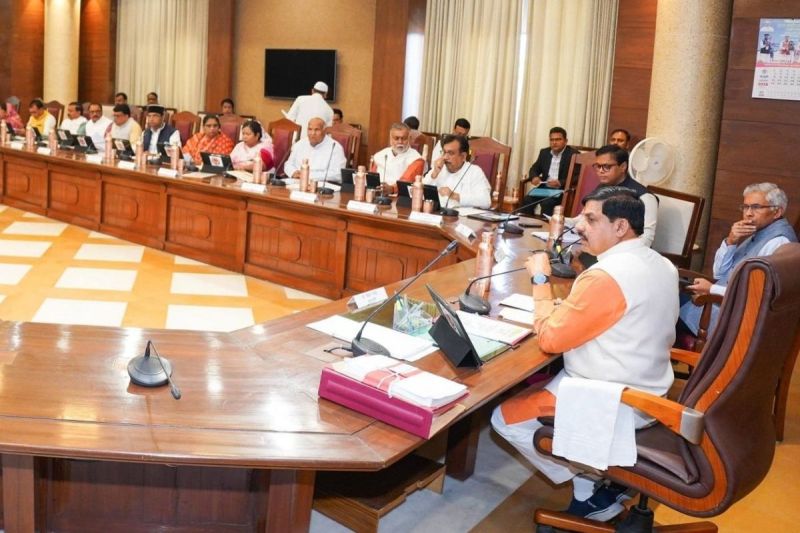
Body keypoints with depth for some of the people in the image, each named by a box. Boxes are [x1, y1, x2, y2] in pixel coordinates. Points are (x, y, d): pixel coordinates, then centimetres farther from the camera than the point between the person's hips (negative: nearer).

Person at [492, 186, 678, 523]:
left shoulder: (605, 276, -26)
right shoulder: (659, 264, 3)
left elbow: (550, 338, -19)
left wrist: (540, 280, -8)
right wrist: (568, 303, 6)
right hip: (646, 391, 9)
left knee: (505, 418, 1)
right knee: (534, 386, 23)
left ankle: (593, 490, 8)